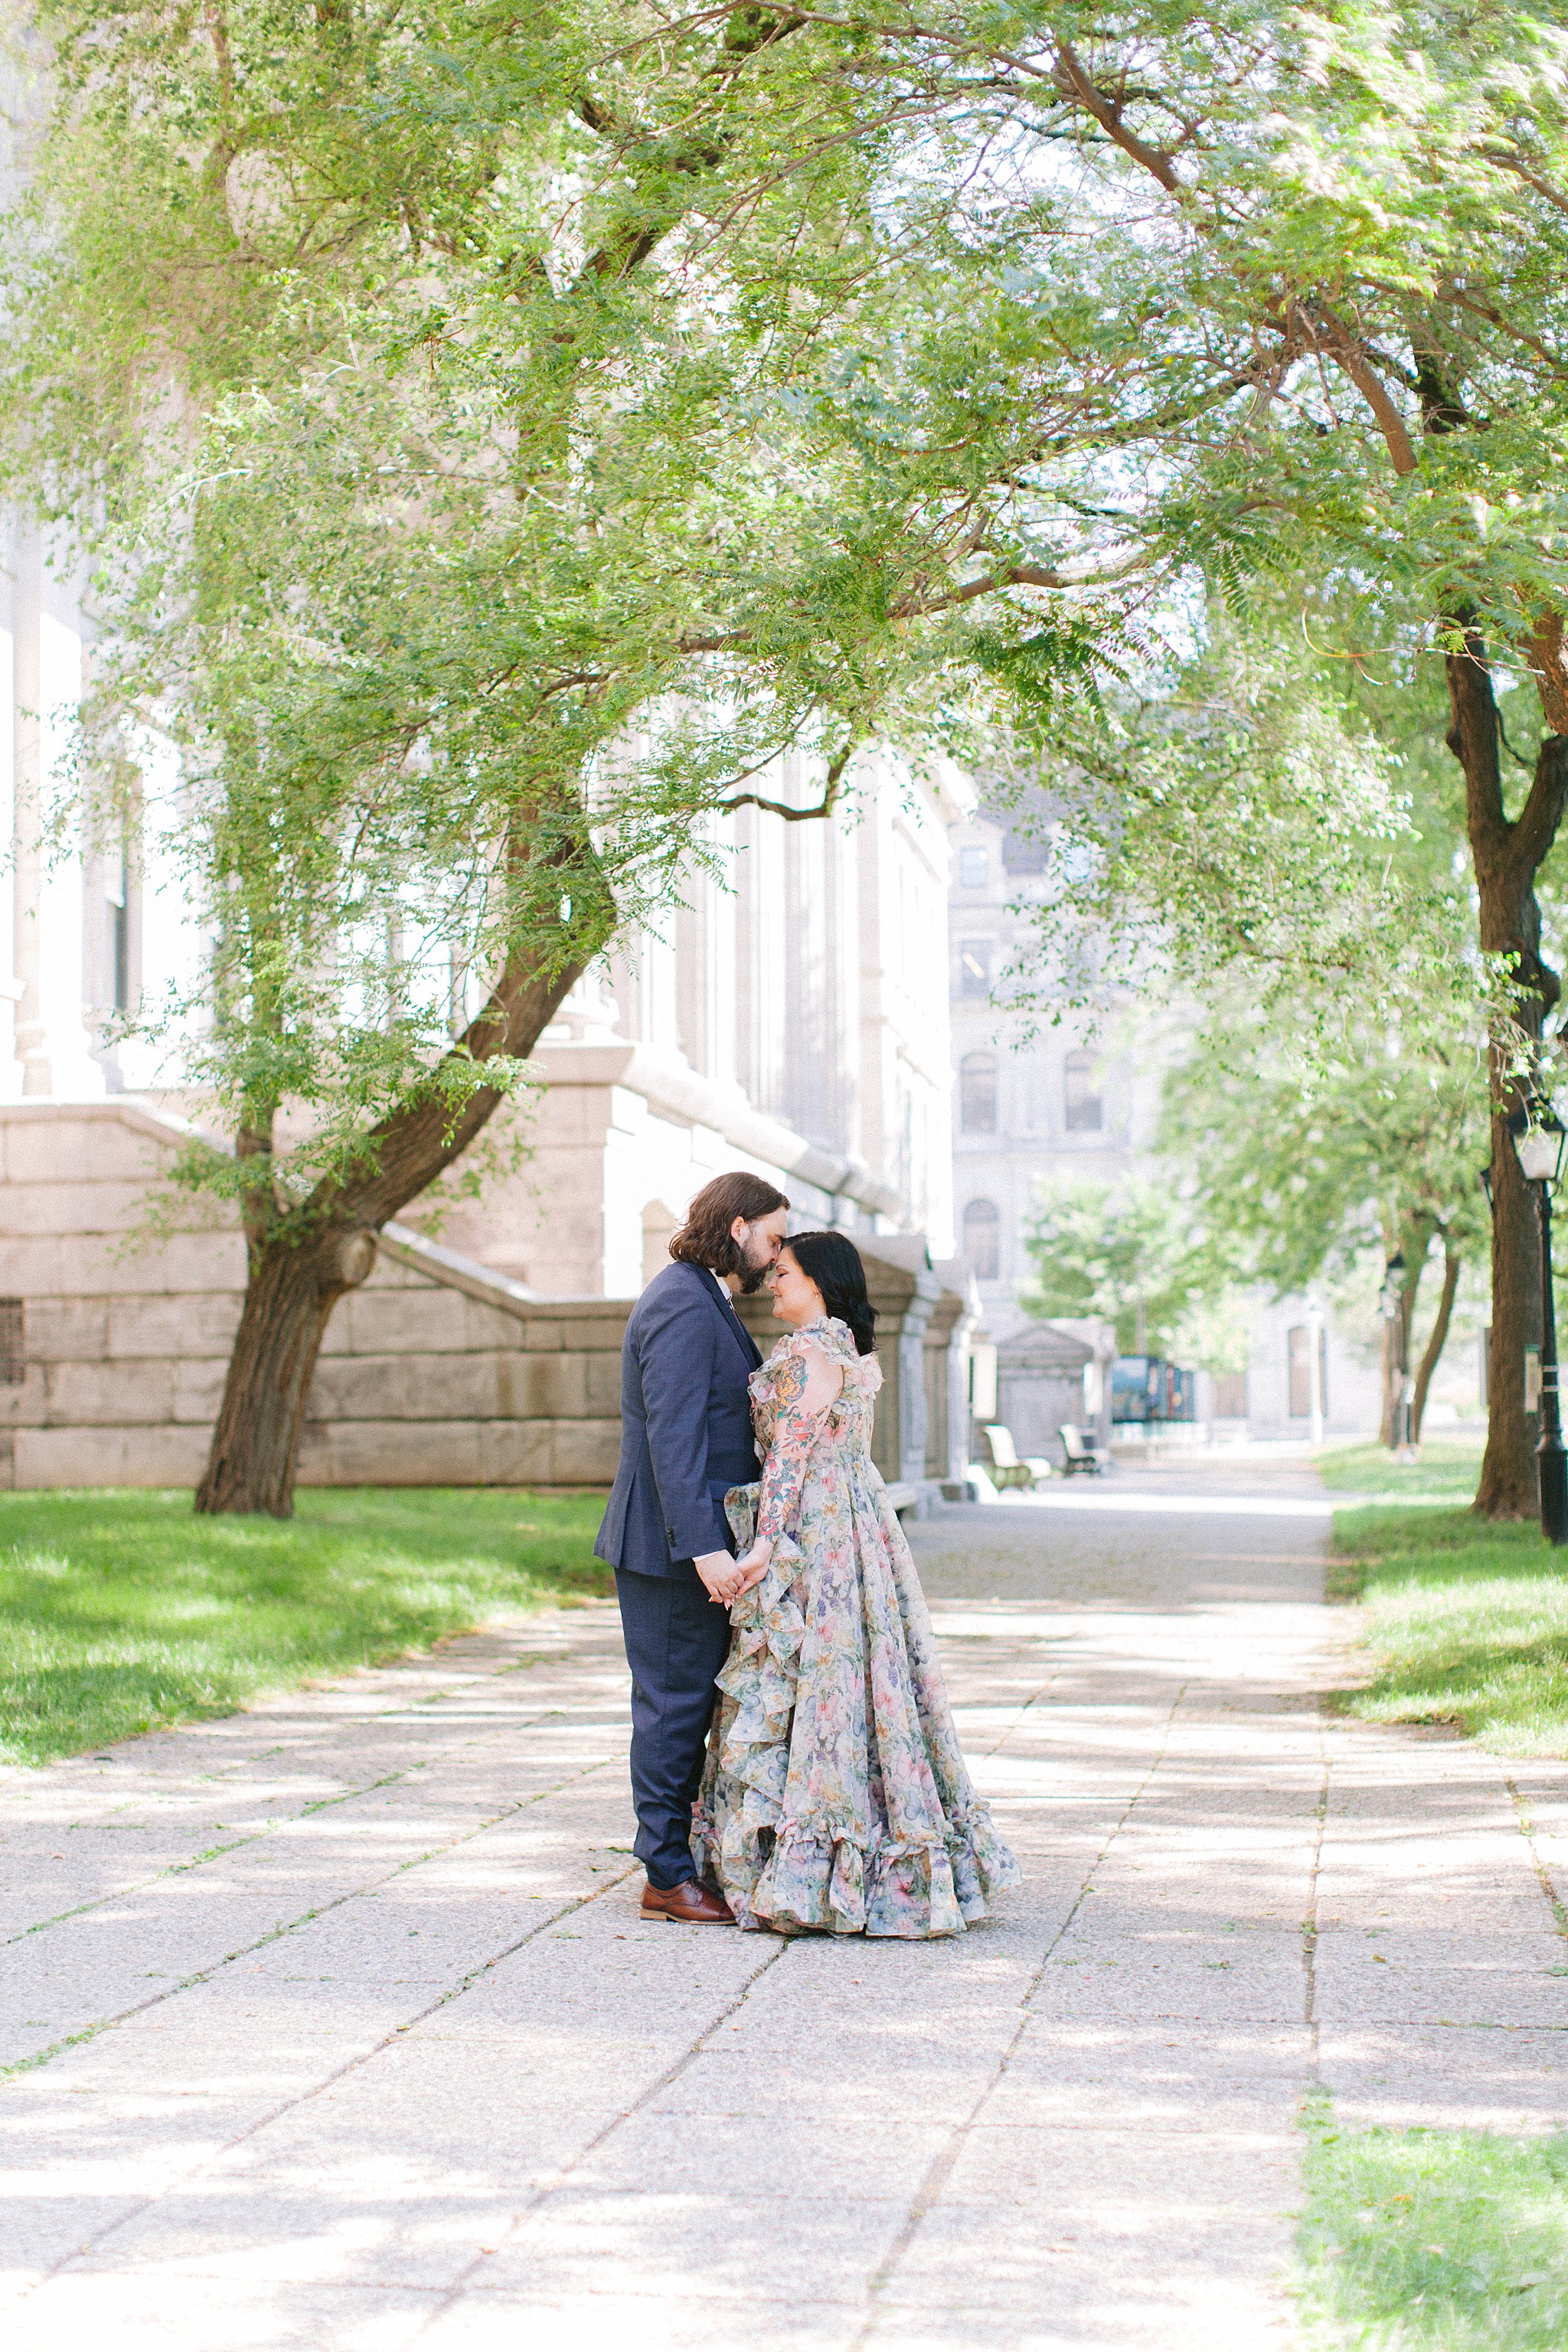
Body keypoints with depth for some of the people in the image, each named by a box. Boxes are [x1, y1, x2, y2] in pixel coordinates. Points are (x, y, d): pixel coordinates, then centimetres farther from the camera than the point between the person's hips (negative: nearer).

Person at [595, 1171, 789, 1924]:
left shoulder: (703, 1302, 18)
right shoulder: (683, 1309, -17)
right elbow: (673, 1438, -24)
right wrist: (705, 1548, -28)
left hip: (694, 1544, 11)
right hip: (674, 1548, -11)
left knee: (684, 1706, 13)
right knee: (675, 1704, -5)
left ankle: (677, 1860, 18)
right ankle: (668, 1876, 1)